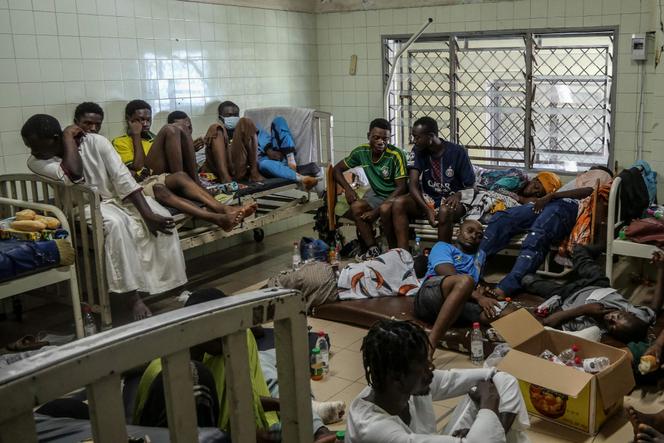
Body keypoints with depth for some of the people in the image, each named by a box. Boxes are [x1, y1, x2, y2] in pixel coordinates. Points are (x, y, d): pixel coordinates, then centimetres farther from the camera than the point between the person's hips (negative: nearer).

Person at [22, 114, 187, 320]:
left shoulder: (95, 142, -14)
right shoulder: (36, 162, -12)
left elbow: (122, 178, -18)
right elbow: (74, 174, -30)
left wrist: (149, 214, -25)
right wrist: (68, 137, -22)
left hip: (118, 196, 2)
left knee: (162, 218, -25)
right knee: (115, 223, -38)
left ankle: (172, 285, -15)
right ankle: (133, 296, -34)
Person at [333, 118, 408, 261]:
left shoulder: (396, 155, -22)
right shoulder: (362, 152, -7)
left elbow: (401, 187, -21)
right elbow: (337, 169, 6)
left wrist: (376, 210, -26)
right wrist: (347, 188, -14)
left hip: (395, 195, -5)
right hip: (377, 194, 5)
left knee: (385, 209, -37)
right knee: (356, 208, -24)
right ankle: (373, 249, -17)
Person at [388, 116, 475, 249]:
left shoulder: (457, 152, -11)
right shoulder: (418, 151, -1)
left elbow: (470, 187, -6)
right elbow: (413, 184, -11)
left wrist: (458, 195, -30)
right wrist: (427, 209, -26)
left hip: (450, 199, -4)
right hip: (427, 199, 4)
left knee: (445, 210, -39)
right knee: (398, 203, -24)